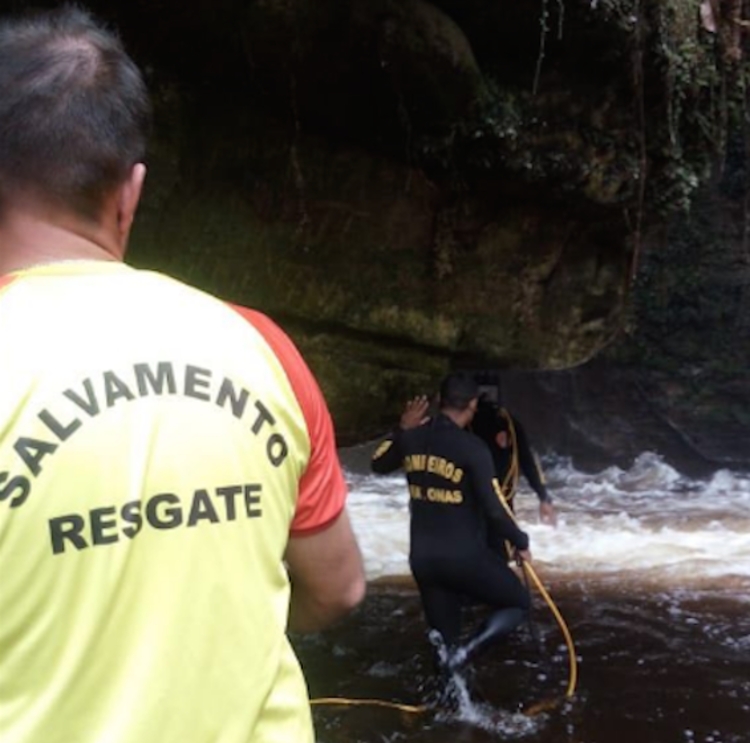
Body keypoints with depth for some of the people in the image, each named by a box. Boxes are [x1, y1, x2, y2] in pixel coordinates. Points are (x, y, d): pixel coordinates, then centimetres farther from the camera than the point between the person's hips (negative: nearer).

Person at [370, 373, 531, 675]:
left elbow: (378, 464, 20)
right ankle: (464, 650, -9)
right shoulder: (472, 448, -16)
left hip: (422, 558, 6)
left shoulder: (413, 438, 0)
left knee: (444, 639, 16)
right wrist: (520, 542, -1)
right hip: (466, 557, -6)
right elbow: (493, 509, -16)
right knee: (518, 603, 15)